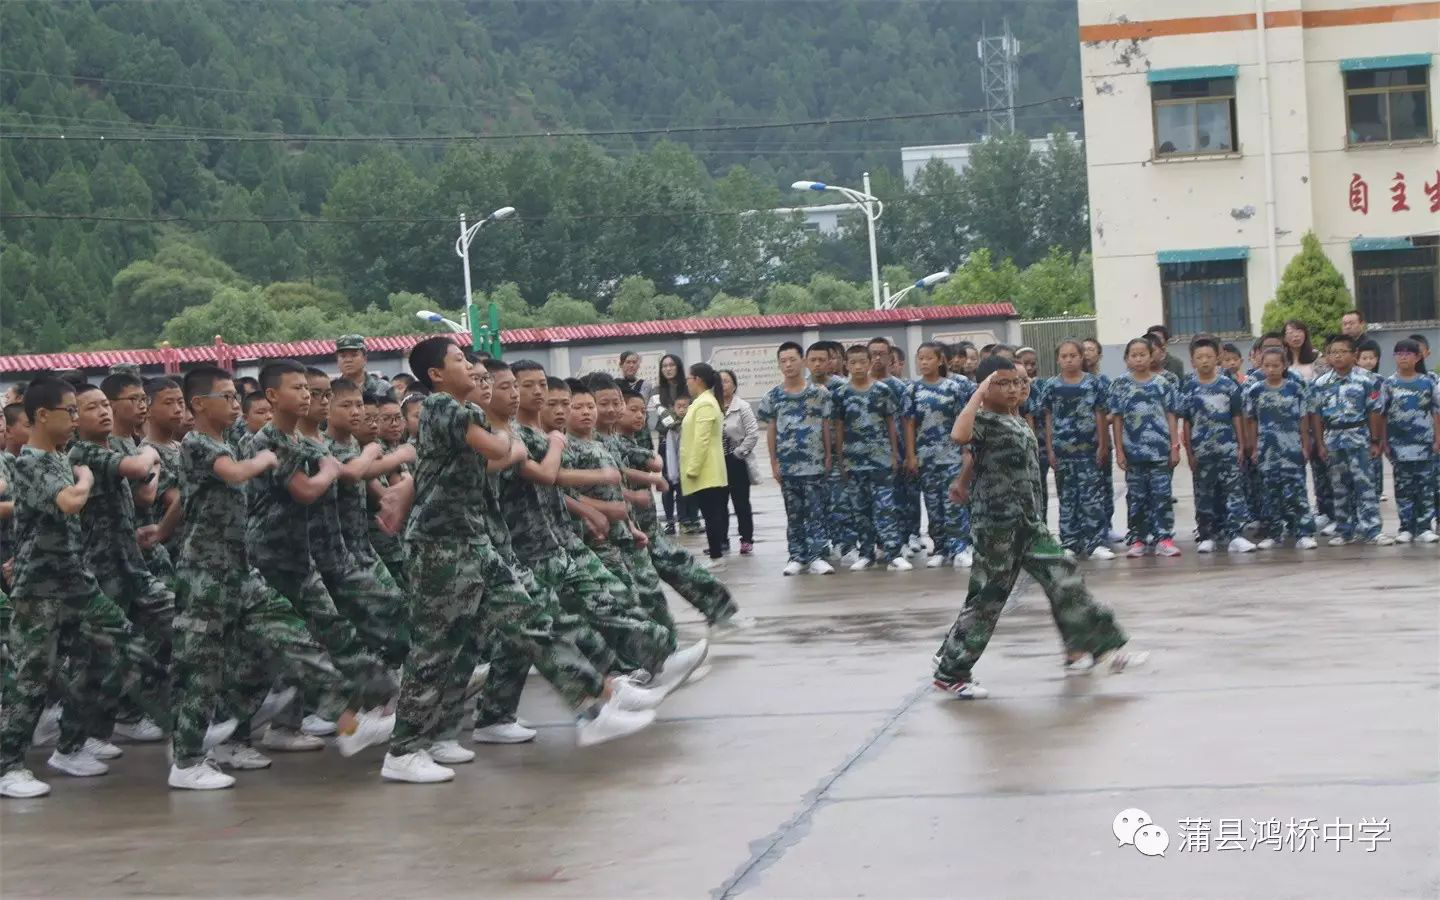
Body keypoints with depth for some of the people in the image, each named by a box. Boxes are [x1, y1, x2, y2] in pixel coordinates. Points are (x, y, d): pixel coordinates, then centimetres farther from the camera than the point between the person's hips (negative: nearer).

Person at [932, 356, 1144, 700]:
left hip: (1030, 521, 8)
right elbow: (959, 435, -37)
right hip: (997, 522, -8)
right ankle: (950, 672, 9)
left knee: (1065, 581, 5)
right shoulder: (983, 420, -12)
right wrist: (978, 394, -28)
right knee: (987, 598, -1)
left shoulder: (1017, 421, 14)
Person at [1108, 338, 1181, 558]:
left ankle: (1164, 539, 2)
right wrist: (1119, 450, -2)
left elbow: (1170, 416, 5)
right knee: (1136, 497, 6)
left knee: (1161, 495, 0)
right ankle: (1137, 540, 12)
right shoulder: (1120, 384, 2)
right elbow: (1117, 419, 2)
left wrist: (1175, 446, 0)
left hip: (1160, 449, 0)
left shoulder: (1162, 384, 4)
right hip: (1133, 450, 0)